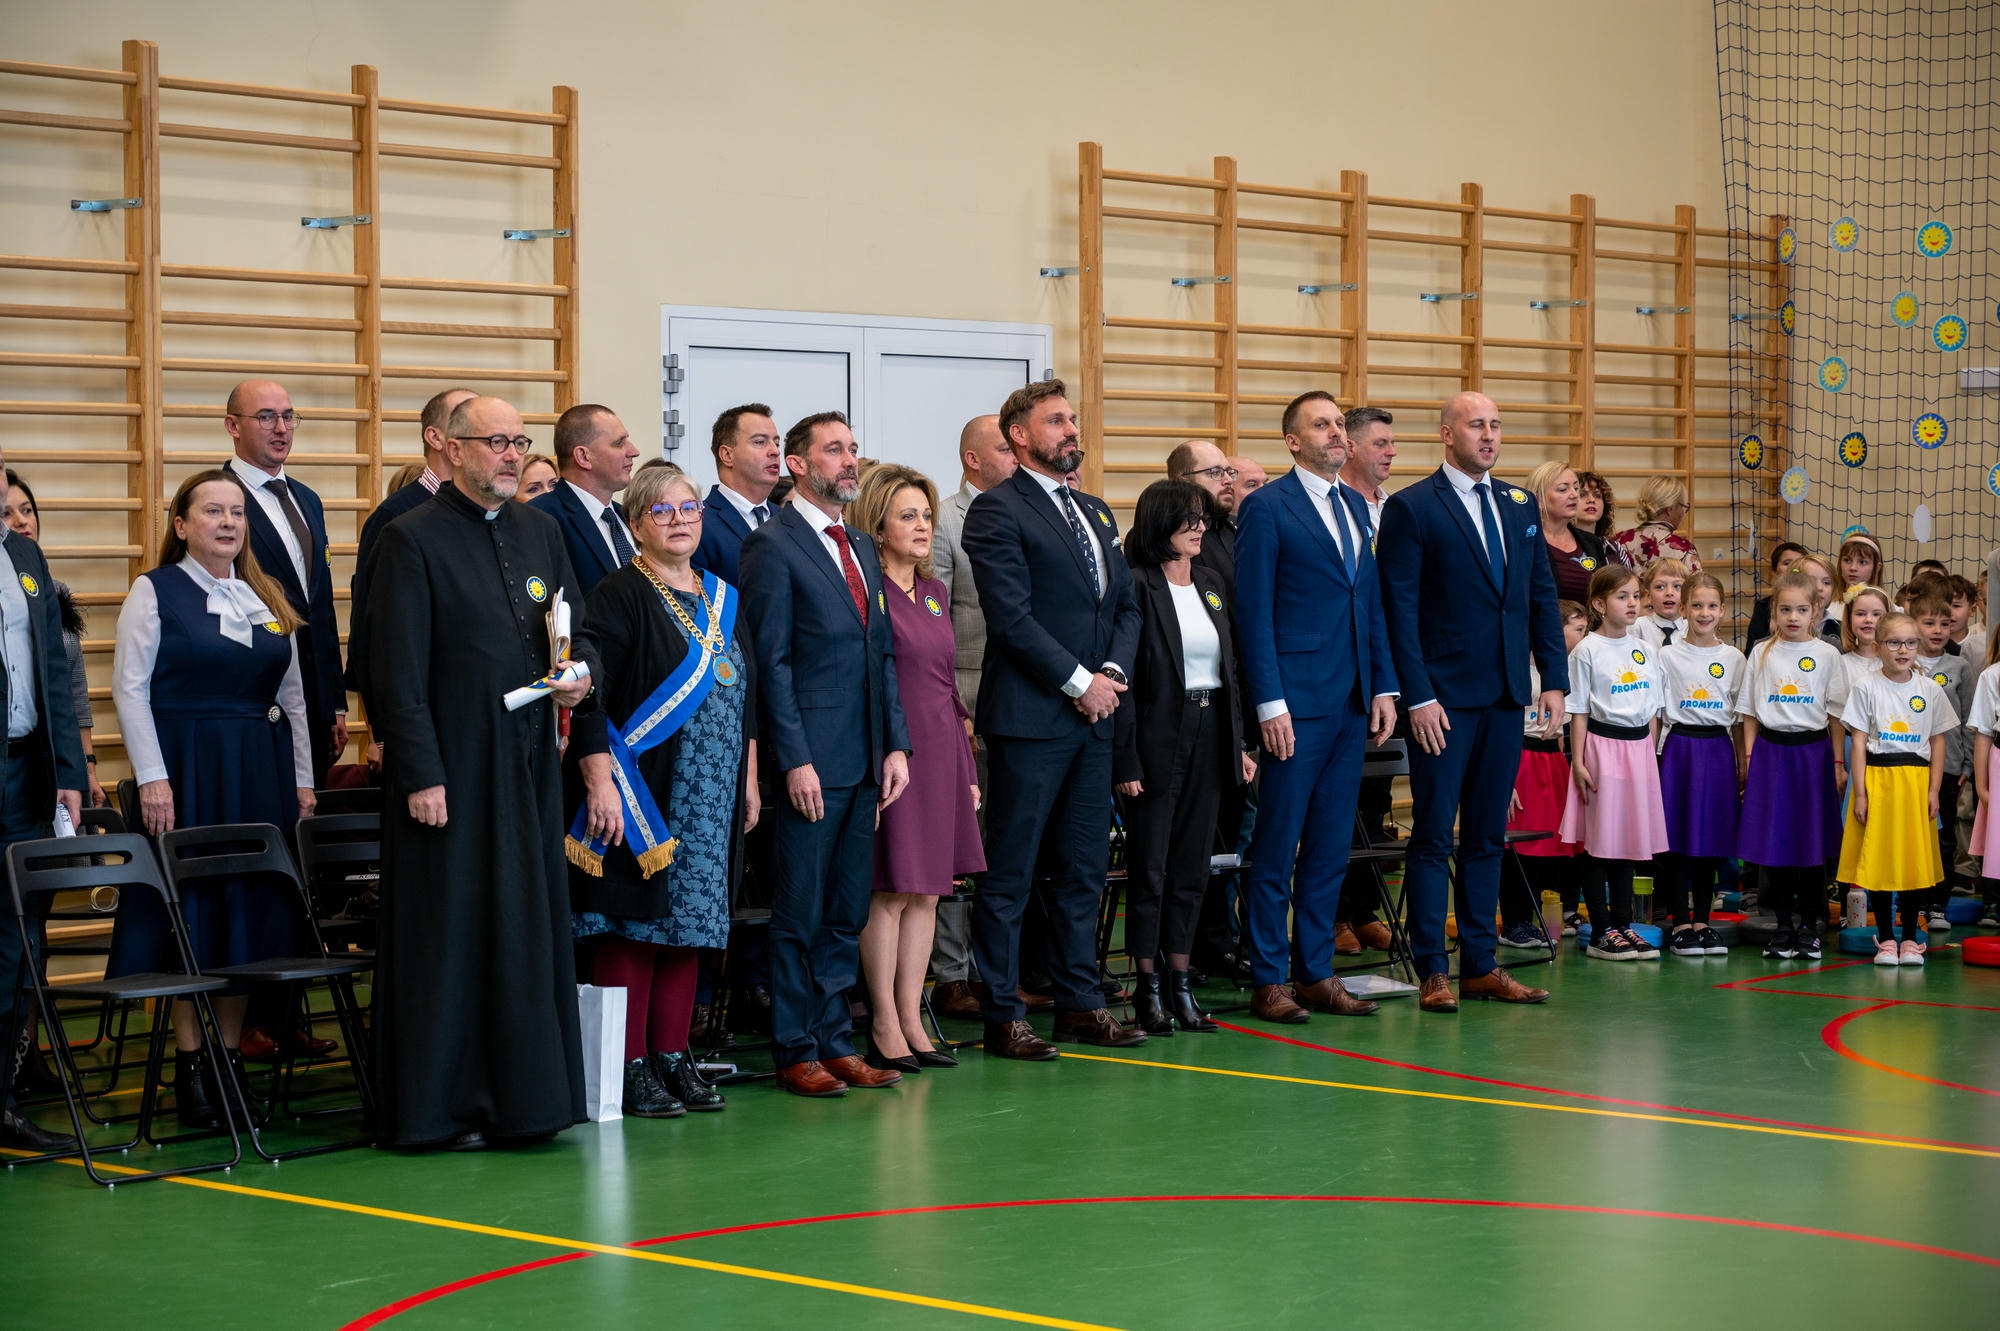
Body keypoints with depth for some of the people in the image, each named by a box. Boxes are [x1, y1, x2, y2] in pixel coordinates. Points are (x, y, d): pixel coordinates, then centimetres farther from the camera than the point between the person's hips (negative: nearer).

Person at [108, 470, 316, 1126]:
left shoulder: (267, 597, 13)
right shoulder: (155, 592, -1)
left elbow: (293, 694, 15)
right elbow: (130, 687, -6)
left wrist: (302, 778, 9)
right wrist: (152, 777, -14)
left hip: (262, 772, 5)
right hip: (184, 770, -5)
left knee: (253, 908, 4)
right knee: (190, 907, -3)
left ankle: (231, 1055, 12)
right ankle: (190, 1063, 5)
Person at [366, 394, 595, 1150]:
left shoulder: (540, 532, 13)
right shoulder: (413, 540, -6)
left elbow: (580, 627, 19)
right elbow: (399, 670, -10)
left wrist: (582, 676, -4)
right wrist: (420, 775, -15)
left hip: (528, 767, 6)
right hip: (451, 769, -6)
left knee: (530, 932, 9)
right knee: (448, 934, -1)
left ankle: (521, 1099, 18)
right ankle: (437, 1108, 6)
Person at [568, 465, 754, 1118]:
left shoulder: (721, 599, 13)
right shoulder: (620, 594, -8)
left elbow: (745, 696, 19)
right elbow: (587, 693, -13)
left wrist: (749, 780, 14)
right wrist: (599, 781, -20)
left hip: (709, 800, 6)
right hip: (641, 796, -6)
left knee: (686, 924, 9)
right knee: (633, 926, -4)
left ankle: (674, 1058, 15)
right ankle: (630, 1069, 1)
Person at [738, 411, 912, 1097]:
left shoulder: (862, 547, 17)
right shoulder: (772, 544, -7)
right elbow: (772, 661, -11)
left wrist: (897, 744, 8)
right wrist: (795, 759, -16)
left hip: (867, 758, 7)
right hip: (813, 760, -7)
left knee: (847, 914, 11)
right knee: (801, 915, 0)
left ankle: (835, 1042, 17)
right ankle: (796, 1053, 7)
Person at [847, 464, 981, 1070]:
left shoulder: (934, 592, 15)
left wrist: (967, 769, 16)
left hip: (941, 752, 7)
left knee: (927, 891, 8)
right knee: (890, 890, -4)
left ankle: (911, 1021, 13)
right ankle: (885, 1028, 3)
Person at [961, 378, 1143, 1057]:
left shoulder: (1094, 512, 18)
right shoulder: (998, 510, -7)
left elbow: (1126, 604, 17)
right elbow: (1011, 615, -15)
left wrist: (1113, 672, -1)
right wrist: (1078, 682, -14)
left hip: (1094, 716, 8)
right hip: (1030, 715, -8)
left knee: (1085, 867, 12)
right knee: (1009, 873, -2)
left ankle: (1079, 1002, 20)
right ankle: (1002, 1014, 3)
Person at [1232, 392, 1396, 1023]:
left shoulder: (1354, 507, 15)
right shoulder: (1268, 509, -6)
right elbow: (1254, 612, -9)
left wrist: (1384, 687, 10)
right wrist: (1269, 704, -14)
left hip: (1353, 704, 7)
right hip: (1298, 705, -7)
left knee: (1330, 848, 10)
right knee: (1277, 847, -1)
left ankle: (1316, 971, 16)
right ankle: (1268, 979, 4)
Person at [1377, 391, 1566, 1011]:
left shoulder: (1519, 507, 13)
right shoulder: (1410, 508, -5)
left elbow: (1543, 598, 15)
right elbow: (1400, 610, -9)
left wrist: (1554, 680, 5)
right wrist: (1418, 697, -15)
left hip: (1505, 699, 6)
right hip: (1445, 699, -6)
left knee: (1487, 836, 10)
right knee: (1434, 836, -2)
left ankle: (1480, 965, 16)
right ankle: (1432, 971, 3)